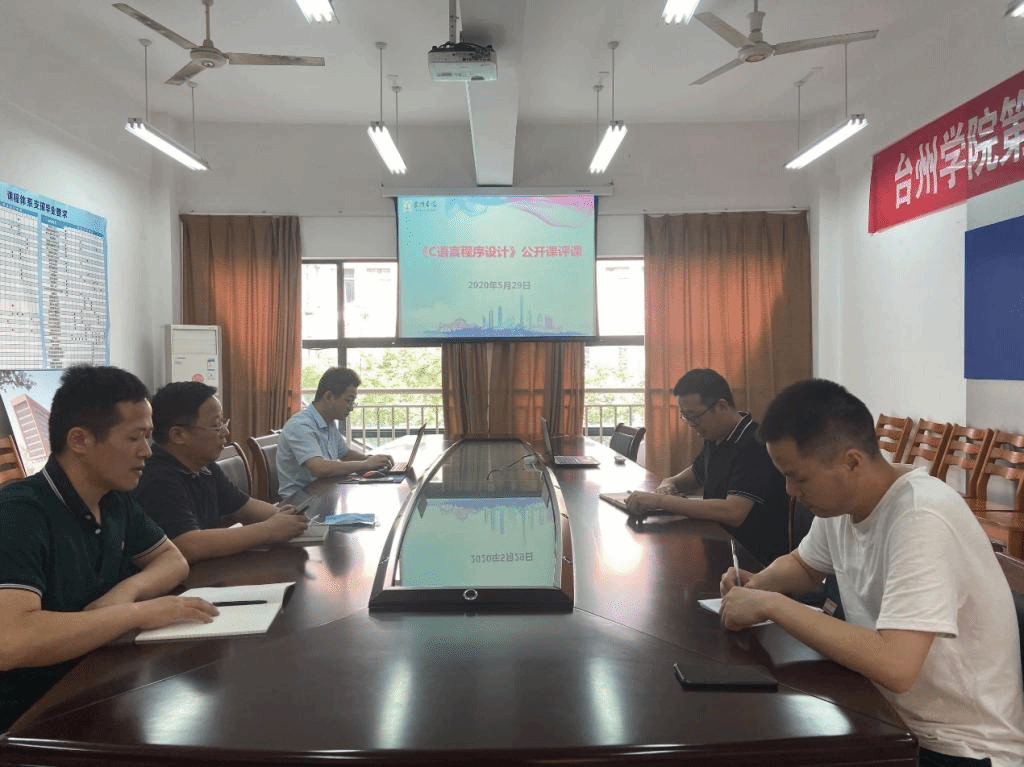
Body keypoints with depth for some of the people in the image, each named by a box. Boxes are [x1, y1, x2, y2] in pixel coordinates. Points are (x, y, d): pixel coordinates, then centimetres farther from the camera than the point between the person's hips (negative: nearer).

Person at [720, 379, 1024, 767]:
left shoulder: (921, 519, -28)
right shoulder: (840, 499, -3)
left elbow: (894, 667, -37)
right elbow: (802, 564, 17)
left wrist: (771, 605, -28)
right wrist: (756, 585, -4)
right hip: (888, 714, 7)